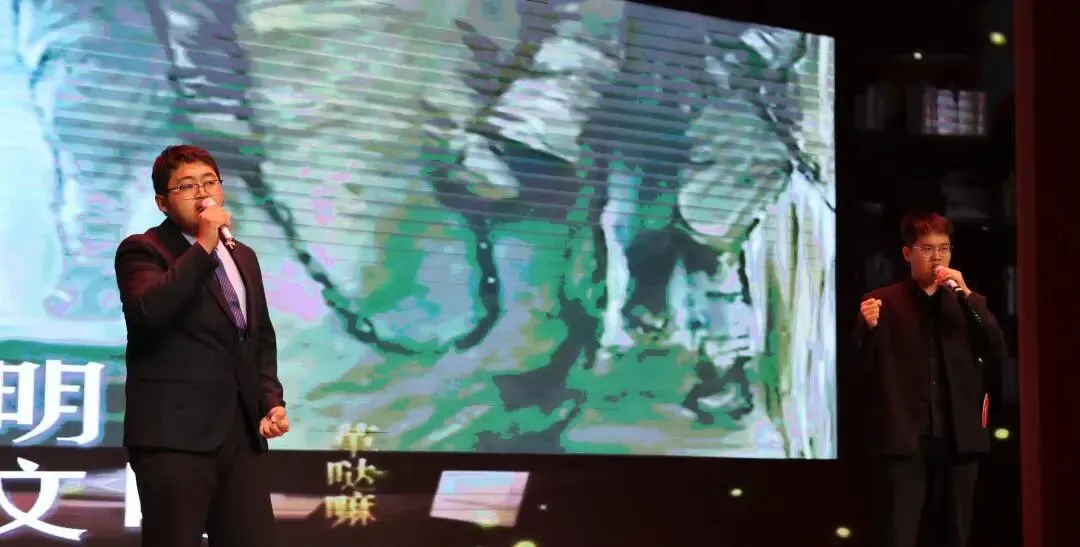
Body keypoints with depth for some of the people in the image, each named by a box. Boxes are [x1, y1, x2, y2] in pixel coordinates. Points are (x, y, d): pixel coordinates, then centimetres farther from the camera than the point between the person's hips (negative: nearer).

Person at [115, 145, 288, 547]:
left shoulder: (243, 257, 20)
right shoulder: (143, 250, -2)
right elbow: (148, 311, -22)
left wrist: (271, 400, 10)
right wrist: (203, 246, -19)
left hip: (243, 431, 6)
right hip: (174, 433, -6)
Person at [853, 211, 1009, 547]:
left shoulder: (970, 303, 15)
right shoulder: (883, 302, 5)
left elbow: (998, 356, 0)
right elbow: (863, 371, 1)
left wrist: (967, 296, -7)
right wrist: (869, 328, -18)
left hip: (958, 440, 3)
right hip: (903, 440, -3)